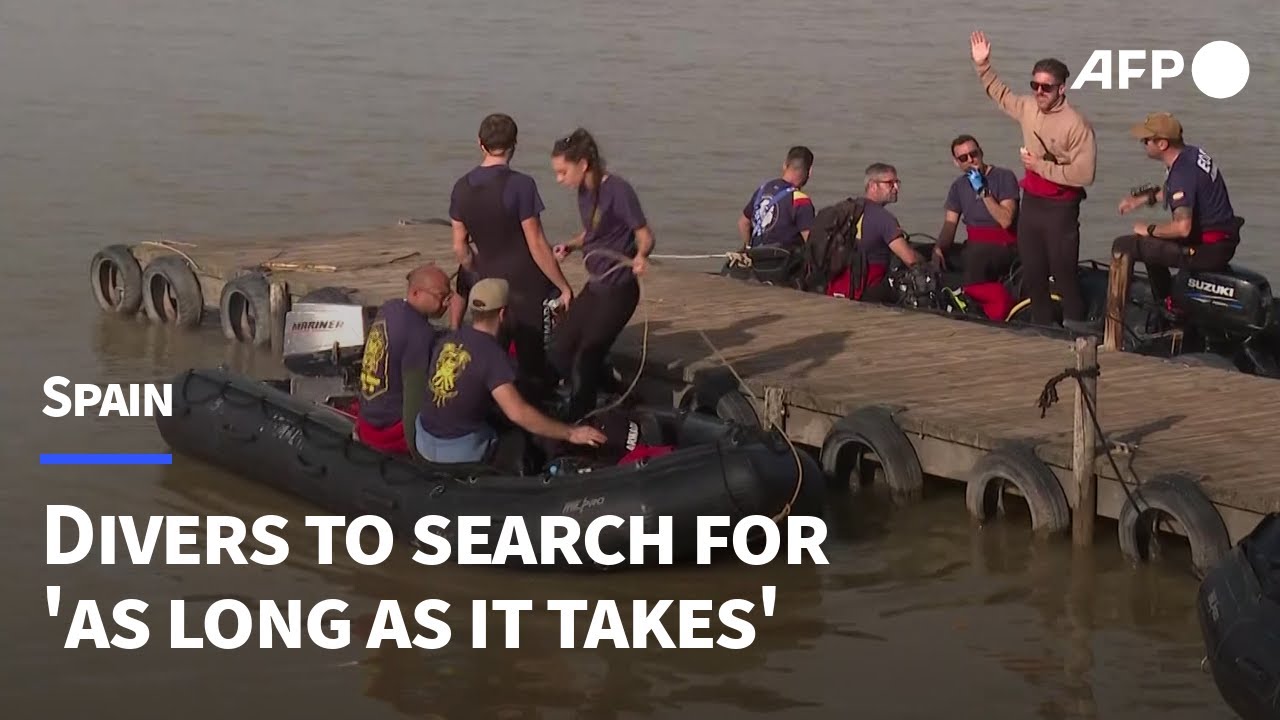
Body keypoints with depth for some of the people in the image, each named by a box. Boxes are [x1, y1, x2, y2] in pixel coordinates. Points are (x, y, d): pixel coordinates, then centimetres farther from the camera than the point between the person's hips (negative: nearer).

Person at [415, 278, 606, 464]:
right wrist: (570, 434, -23)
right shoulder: (492, 354, -20)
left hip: (424, 440, 6)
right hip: (459, 451, -6)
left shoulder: (449, 340, 1)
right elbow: (518, 413, -29)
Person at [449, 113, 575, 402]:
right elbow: (536, 245, -17)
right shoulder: (520, 185, -17)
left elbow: (459, 247, 8)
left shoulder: (462, 188, 1)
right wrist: (564, 287, -9)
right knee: (532, 368, 4)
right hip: (528, 290, -5)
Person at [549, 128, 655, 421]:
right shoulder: (585, 191, 5)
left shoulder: (617, 190, -19)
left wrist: (641, 256, -37)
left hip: (619, 289, -9)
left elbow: (645, 235, -16)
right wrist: (570, 246, 1)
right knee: (560, 351, 9)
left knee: (585, 360, -6)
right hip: (595, 287, 9)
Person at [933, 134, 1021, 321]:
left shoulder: (1004, 177, -4)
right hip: (974, 248, 7)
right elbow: (950, 224, 7)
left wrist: (983, 191, -16)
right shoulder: (958, 186, 14)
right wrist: (939, 248, -13)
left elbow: (1006, 220, -15)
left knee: (974, 258, -37)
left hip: (1004, 248, -7)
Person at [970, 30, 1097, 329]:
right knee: (1032, 273, 16)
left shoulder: (1076, 125, -19)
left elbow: (1084, 174, -24)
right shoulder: (1029, 108, 3)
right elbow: (1001, 95, 25)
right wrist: (982, 67, 15)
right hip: (1031, 202, 8)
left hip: (1060, 208, -8)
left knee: (1064, 274, -6)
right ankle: (1041, 328, 29)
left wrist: (1042, 166, -21)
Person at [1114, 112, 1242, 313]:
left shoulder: (1182, 173, -25)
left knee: (1123, 246, -10)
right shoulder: (1192, 153, 5)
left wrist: (1149, 230, -17)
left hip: (1209, 250, -10)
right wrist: (1143, 199, 22)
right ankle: (1167, 303, 37)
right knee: (1152, 244, 33)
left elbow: (1183, 227, -34)